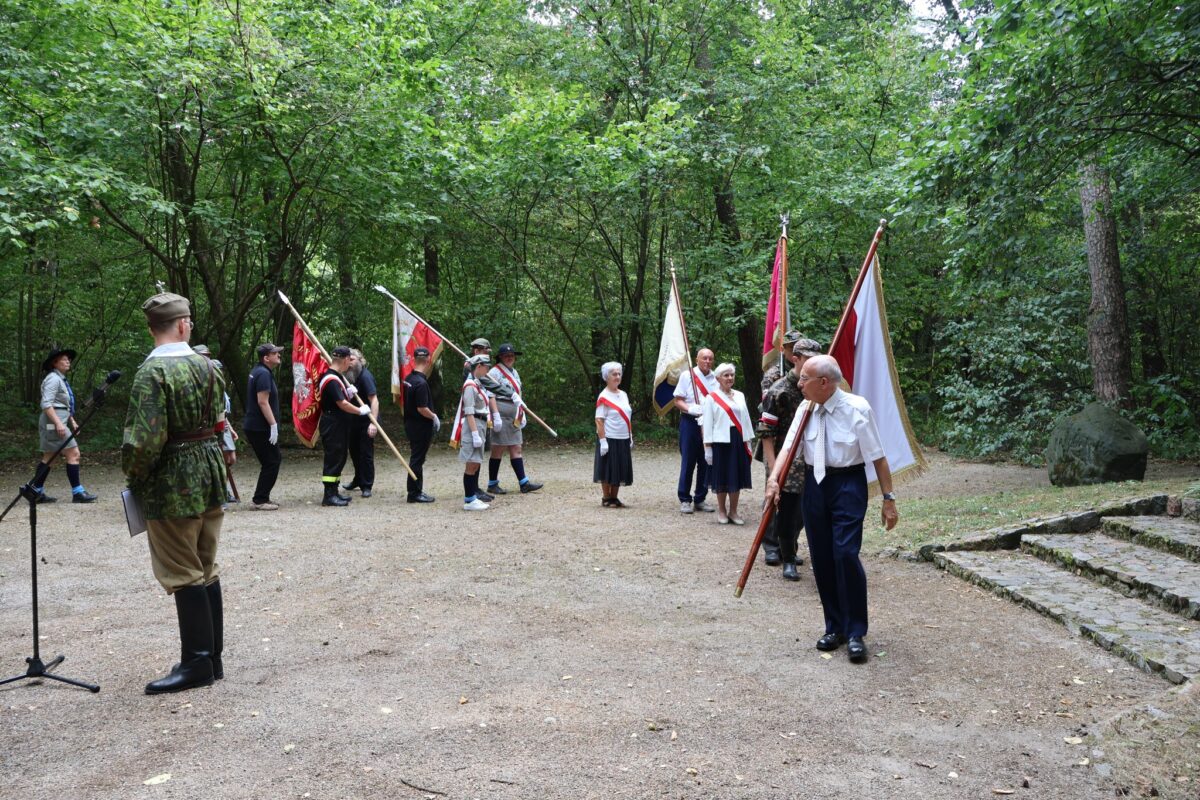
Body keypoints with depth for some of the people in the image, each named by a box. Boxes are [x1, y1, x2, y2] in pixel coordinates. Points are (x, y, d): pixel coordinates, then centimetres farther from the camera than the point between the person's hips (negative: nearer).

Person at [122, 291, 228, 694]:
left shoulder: (152, 372, -15)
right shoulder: (206, 366, 6)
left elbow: (145, 439, -20)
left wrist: (133, 479, -4)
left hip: (173, 484, -7)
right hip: (210, 476, 7)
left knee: (183, 575, 2)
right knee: (206, 570, 15)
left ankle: (197, 663, 9)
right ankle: (213, 658, 23)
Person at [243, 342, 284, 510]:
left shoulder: (258, 371, 17)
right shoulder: (263, 373, -16)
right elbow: (263, 402, -22)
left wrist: (273, 424, 23)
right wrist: (274, 424, -21)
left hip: (255, 426, 10)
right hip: (261, 427, -10)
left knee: (276, 458, 16)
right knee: (271, 463, -4)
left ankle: (263, 497, 22)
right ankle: (259, 501, 0)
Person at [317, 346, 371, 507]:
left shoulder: (337, 377, 14)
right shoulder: (331, 380, -19)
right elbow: (342, 404, -23)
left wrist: (349, 393, 3)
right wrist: (360, 411, -12)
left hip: (340, 426, 11)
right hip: (332, 426, -11)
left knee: (339, 458, 14)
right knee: (333, 459, -7)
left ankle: (334, 492, 22)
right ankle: (329, 495, -3)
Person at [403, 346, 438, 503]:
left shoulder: (409, 378, 7)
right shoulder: (421, 383, -22)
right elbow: (422, 409, -24)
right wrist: (434, 417, -9)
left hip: (411, 424, 9)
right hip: (421, 427, -9)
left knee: (417, 458, 17)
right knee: (417, 459, -1)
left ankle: (416, 491, 25)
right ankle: (414, 493, 7)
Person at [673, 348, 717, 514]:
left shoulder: (716, 378, 8)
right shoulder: (687, 376, 0)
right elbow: (678, 401, -2)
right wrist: (690, 409, -20)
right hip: (690, 422, -3)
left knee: (706, 463, 7)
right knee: (688, 462, -1)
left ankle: (700, 499, 17)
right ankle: (685, 500, 6)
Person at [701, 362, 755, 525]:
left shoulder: (739, 396, 10)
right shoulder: (711, 398, -3)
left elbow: (746, 419, 12)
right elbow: (707, 424, -4)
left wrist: (748, 442, 8)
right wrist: (708, 447, -8)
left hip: (738, 441, 4)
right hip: (721, 441, -4)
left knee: (736, 476, 6)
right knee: (722, 477, 4)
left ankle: (733, 511, 18)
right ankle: (721, 511, 18)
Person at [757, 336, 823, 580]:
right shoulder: (779, 391, -11)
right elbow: (766, 432, -11)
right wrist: (773, 467, -16)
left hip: (810, 464, 6)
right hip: (785, 462, -5)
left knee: (803, 512, 12)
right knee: (787, 512, -2)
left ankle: (788, 550, 32)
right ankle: (788, 560, 13)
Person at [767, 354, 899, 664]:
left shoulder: (857, 408, -12)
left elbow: (877, 456, -10)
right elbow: (788, 447, -3)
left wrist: (888, 498, -10)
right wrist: (774, 479, -19)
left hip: (848, 484, -5)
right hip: (815, 484, 5)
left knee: (846, 554, -13)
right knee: (821, 559, 8)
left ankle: (855, 633, 2)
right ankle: (834, 627, 23)